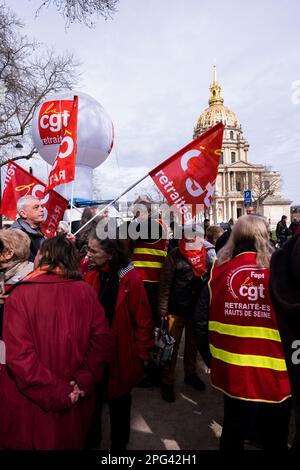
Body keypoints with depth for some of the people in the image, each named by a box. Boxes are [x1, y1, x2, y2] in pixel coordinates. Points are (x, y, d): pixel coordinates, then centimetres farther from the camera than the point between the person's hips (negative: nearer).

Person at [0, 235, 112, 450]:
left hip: (32, 403, -2)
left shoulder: (20, 295, -17)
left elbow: (18, 355, -22)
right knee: (69, 442, 28)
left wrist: (57, 392, -18)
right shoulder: (86, 291, -8)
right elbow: (102, 340, -12)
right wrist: (84, 381, -12)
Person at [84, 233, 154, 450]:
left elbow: (143, 321, -16)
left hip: (120, 356, -4)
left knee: (119, 404, 20)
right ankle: (91, 438, 52)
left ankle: (119, 444, 46)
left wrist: (139, 354, -11)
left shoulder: (131, 279, -22)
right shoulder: (92, 275, -7)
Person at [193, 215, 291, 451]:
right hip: (275, 379, -1)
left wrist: (212, 360, 10)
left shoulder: (219, 272, -9)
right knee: (275, 442, 24)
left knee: (232, 438, 26)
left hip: (232, 375, 2)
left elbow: (201, 323, -5)